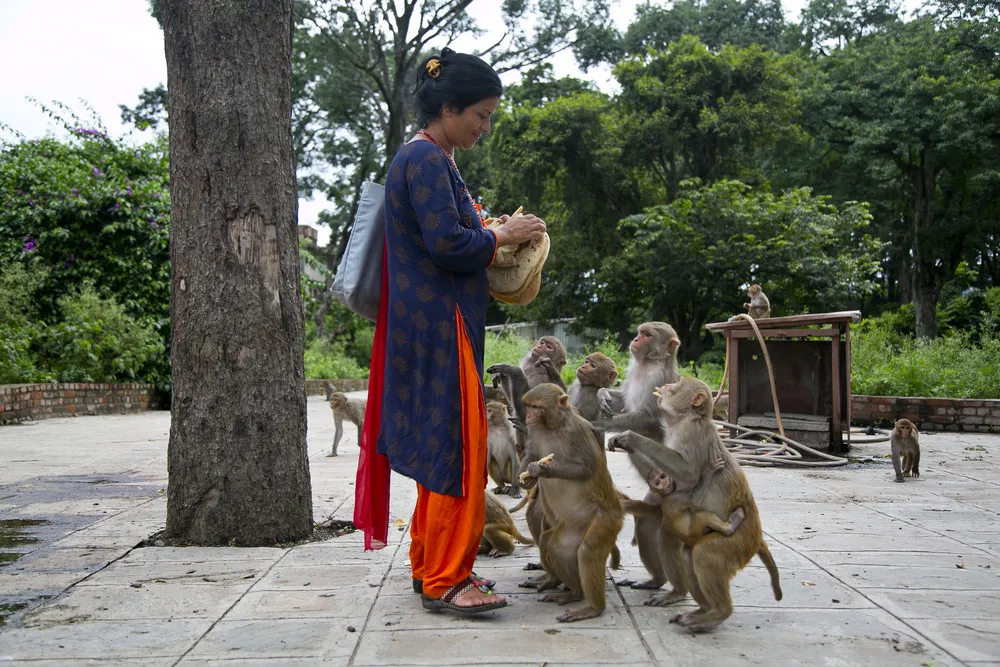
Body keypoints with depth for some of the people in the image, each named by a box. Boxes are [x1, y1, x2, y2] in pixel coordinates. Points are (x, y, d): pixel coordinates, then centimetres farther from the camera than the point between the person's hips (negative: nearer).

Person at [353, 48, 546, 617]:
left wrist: (497, 234, 10)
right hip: (438, 327, -11)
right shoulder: (426, 159, -13)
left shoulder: (431, 159, 18)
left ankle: (431, 564, 23)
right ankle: (445, 579, 0)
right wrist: (504, 235, -8)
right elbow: (447, 243, -21)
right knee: (456, 447, -8)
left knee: (438, 445, 14)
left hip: (434, 324, 11)